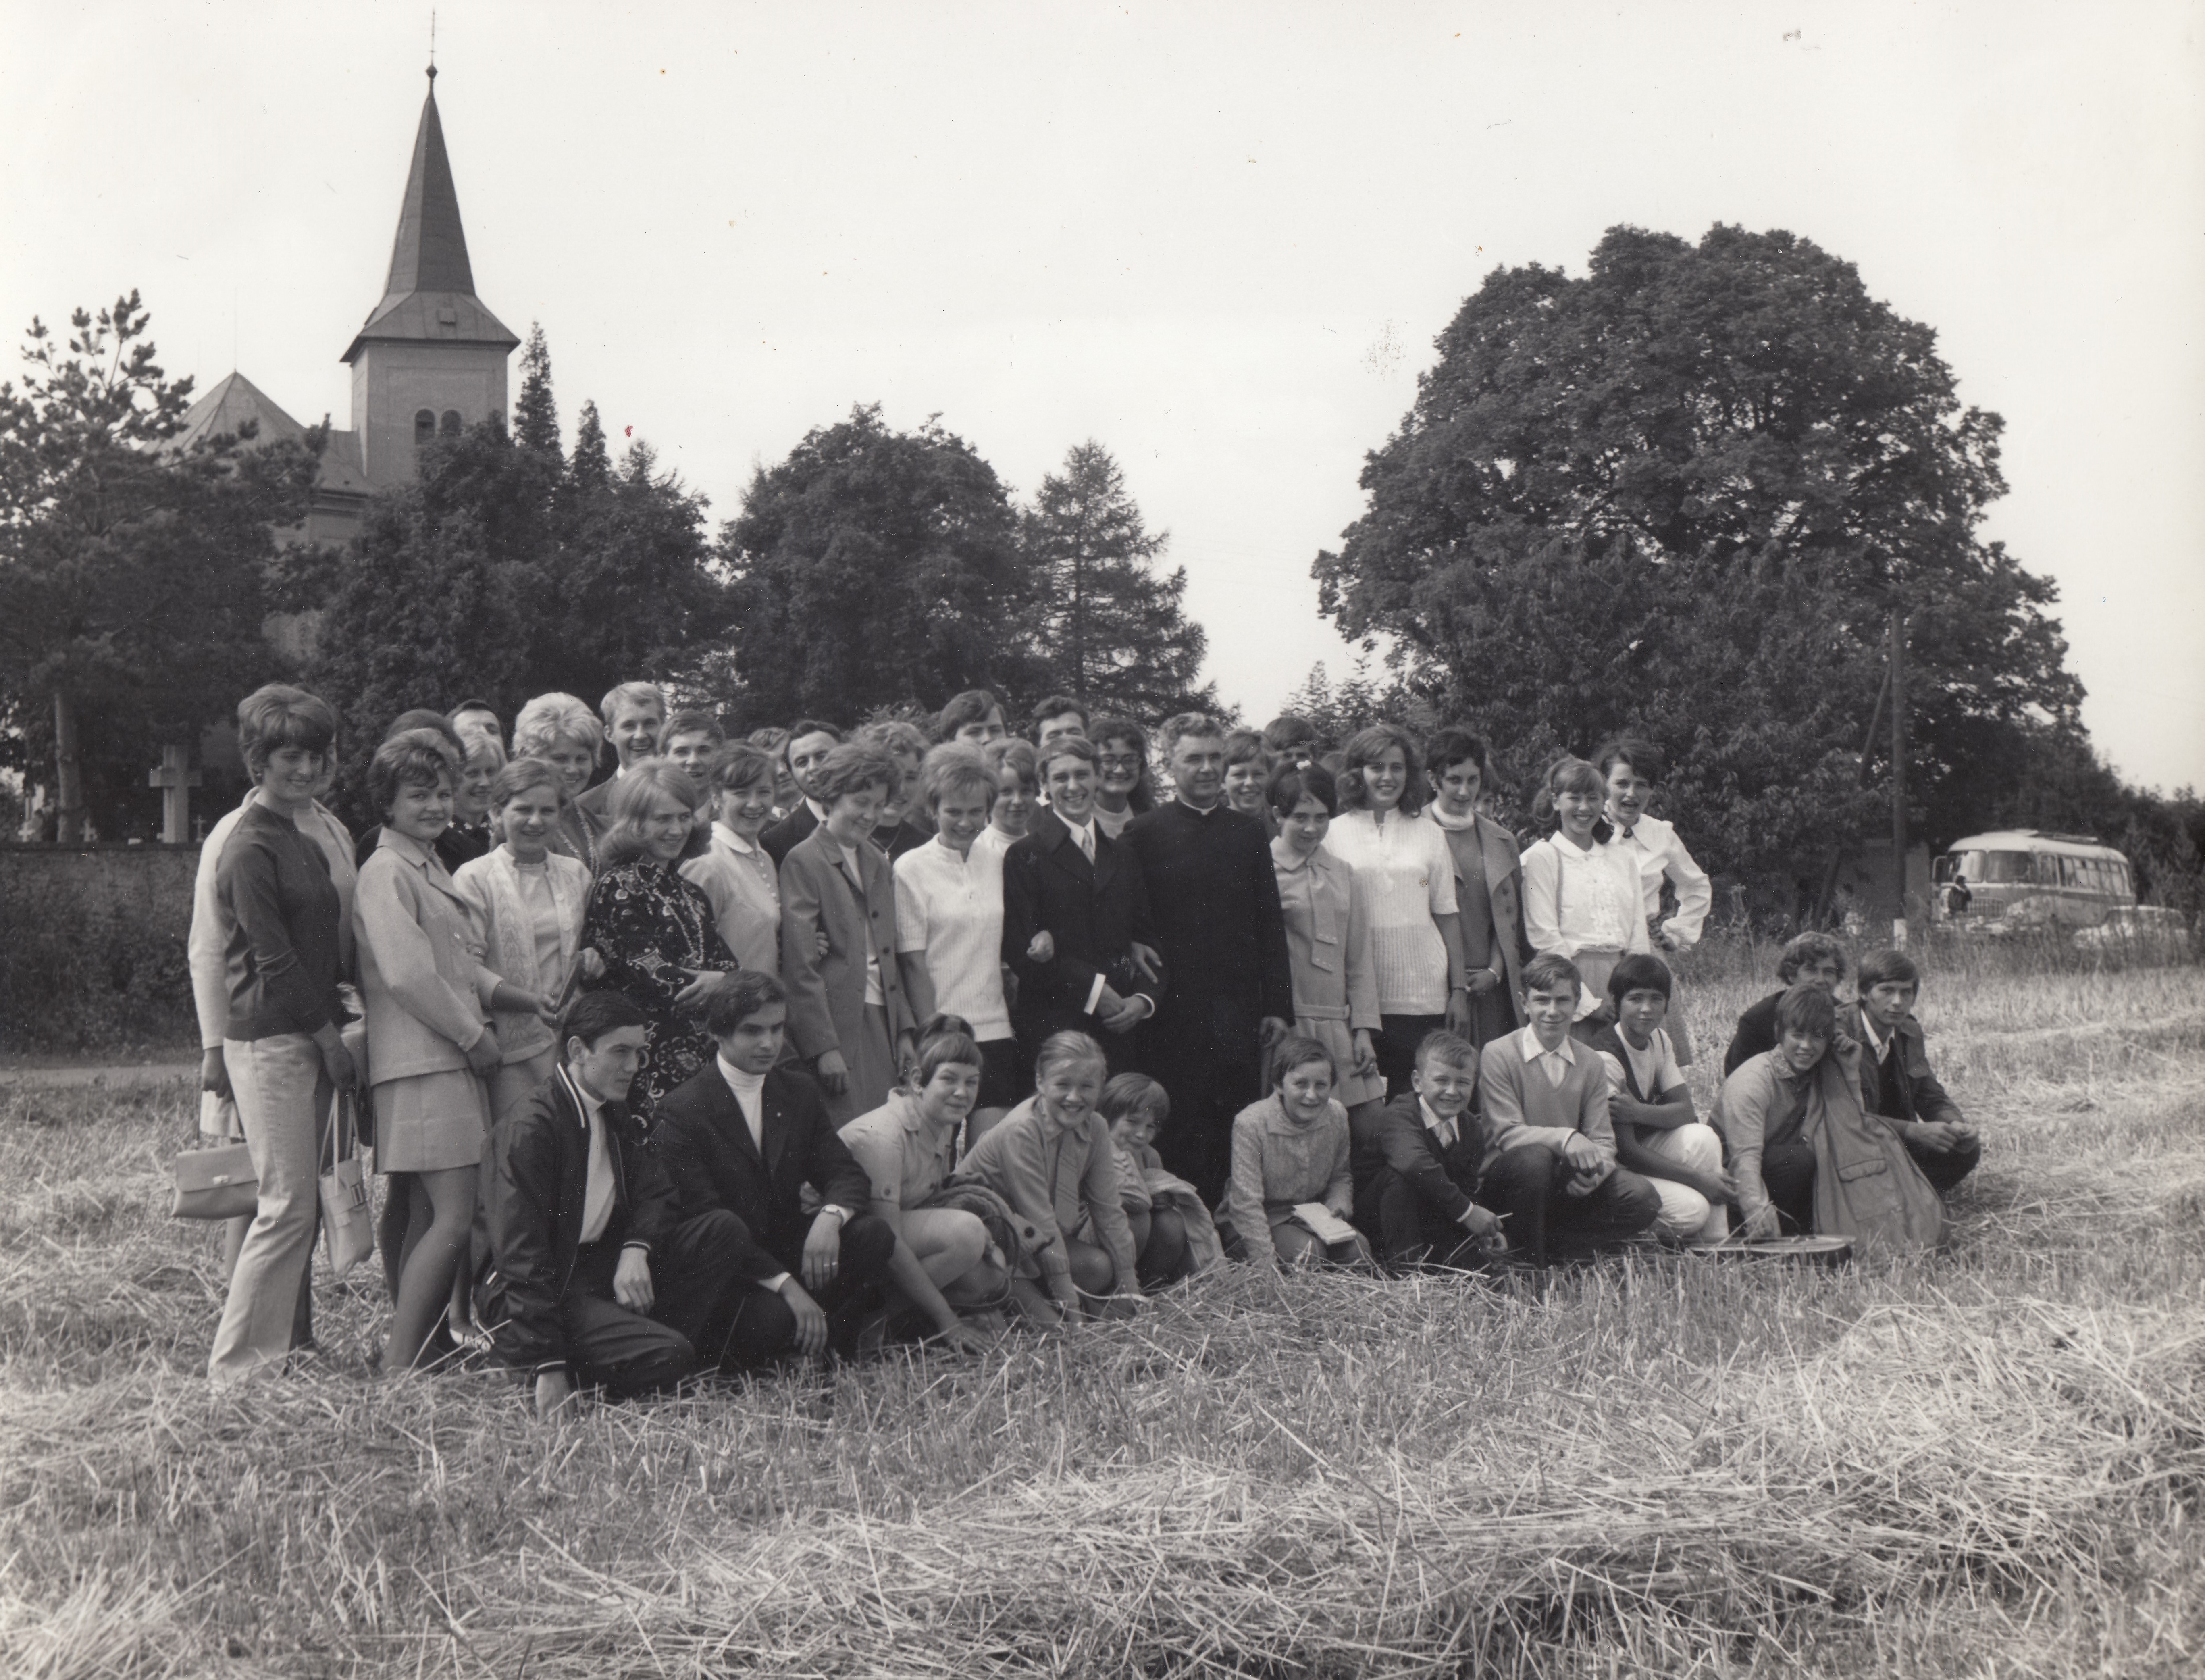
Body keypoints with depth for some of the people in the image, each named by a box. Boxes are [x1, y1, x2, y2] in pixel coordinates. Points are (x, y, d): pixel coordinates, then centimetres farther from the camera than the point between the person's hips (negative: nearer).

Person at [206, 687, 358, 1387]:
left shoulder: (307, 846, 17)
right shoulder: (250, 848, -11)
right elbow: (272, 958, -14)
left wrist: (332, 1028, 10)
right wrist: (331, 1038, -10)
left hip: (310, 1038, 9)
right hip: (267, 1040, -9)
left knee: (301, 1205, 10)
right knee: (287, 1205, -9)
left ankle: (280, 1346, 17)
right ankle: (239, 1367, -3)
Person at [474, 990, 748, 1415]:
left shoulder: (617, 1116, 13)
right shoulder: (527, 1129, -17)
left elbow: (656, 1196, 9)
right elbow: (521, 1256, -22)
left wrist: (637, 1249, -18)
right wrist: (549, 1369, -27)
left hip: (603, 1265, 9)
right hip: (540, 1291, -9)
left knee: (723, 1229, -7)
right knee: (670, 1357, -27)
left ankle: (636, 1342, -8)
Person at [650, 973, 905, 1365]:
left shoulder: (800, 1092, 9)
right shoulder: (681, 1111, -12)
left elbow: (846, 1174, 5)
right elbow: (704, 1218, -19)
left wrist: (830, 1216, -22)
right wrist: (784, 1283, -28)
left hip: (786, 1248, 6)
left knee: (874, 1236, -19)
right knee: (769, 1319, -35)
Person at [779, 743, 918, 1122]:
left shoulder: (879, 864, 18)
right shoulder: (803, 861, -5)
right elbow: (800, 966, -11)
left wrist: (905, 1030, 13)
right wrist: (824, 1047, -15)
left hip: (882, 1024, 7)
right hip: (835, 1025, -7)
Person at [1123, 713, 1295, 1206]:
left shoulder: (1248, 834, 13)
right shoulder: (1144, 834, 2)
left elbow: (1271, 925, 13)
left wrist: (1277, 1006, 7)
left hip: (1240, 1010, 3)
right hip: (1174, 1012, -3)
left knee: (1239, 1134, 5)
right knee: (1177, 1138, 0)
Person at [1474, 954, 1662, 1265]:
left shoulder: (1590, 1064, 6)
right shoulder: (1498, 1055, -7)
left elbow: (1603, 1140, 2)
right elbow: (1508, 1134, -16)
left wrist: (1596, 1172, -23)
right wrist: (1565, 1138, -33)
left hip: (1567, 1186, 4)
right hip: (1505, 1183, -4)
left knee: (1643, 1200, -17)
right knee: (1535, 1157, -37)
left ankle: (1547, 1239, -9)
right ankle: (1526, 1260, -16)